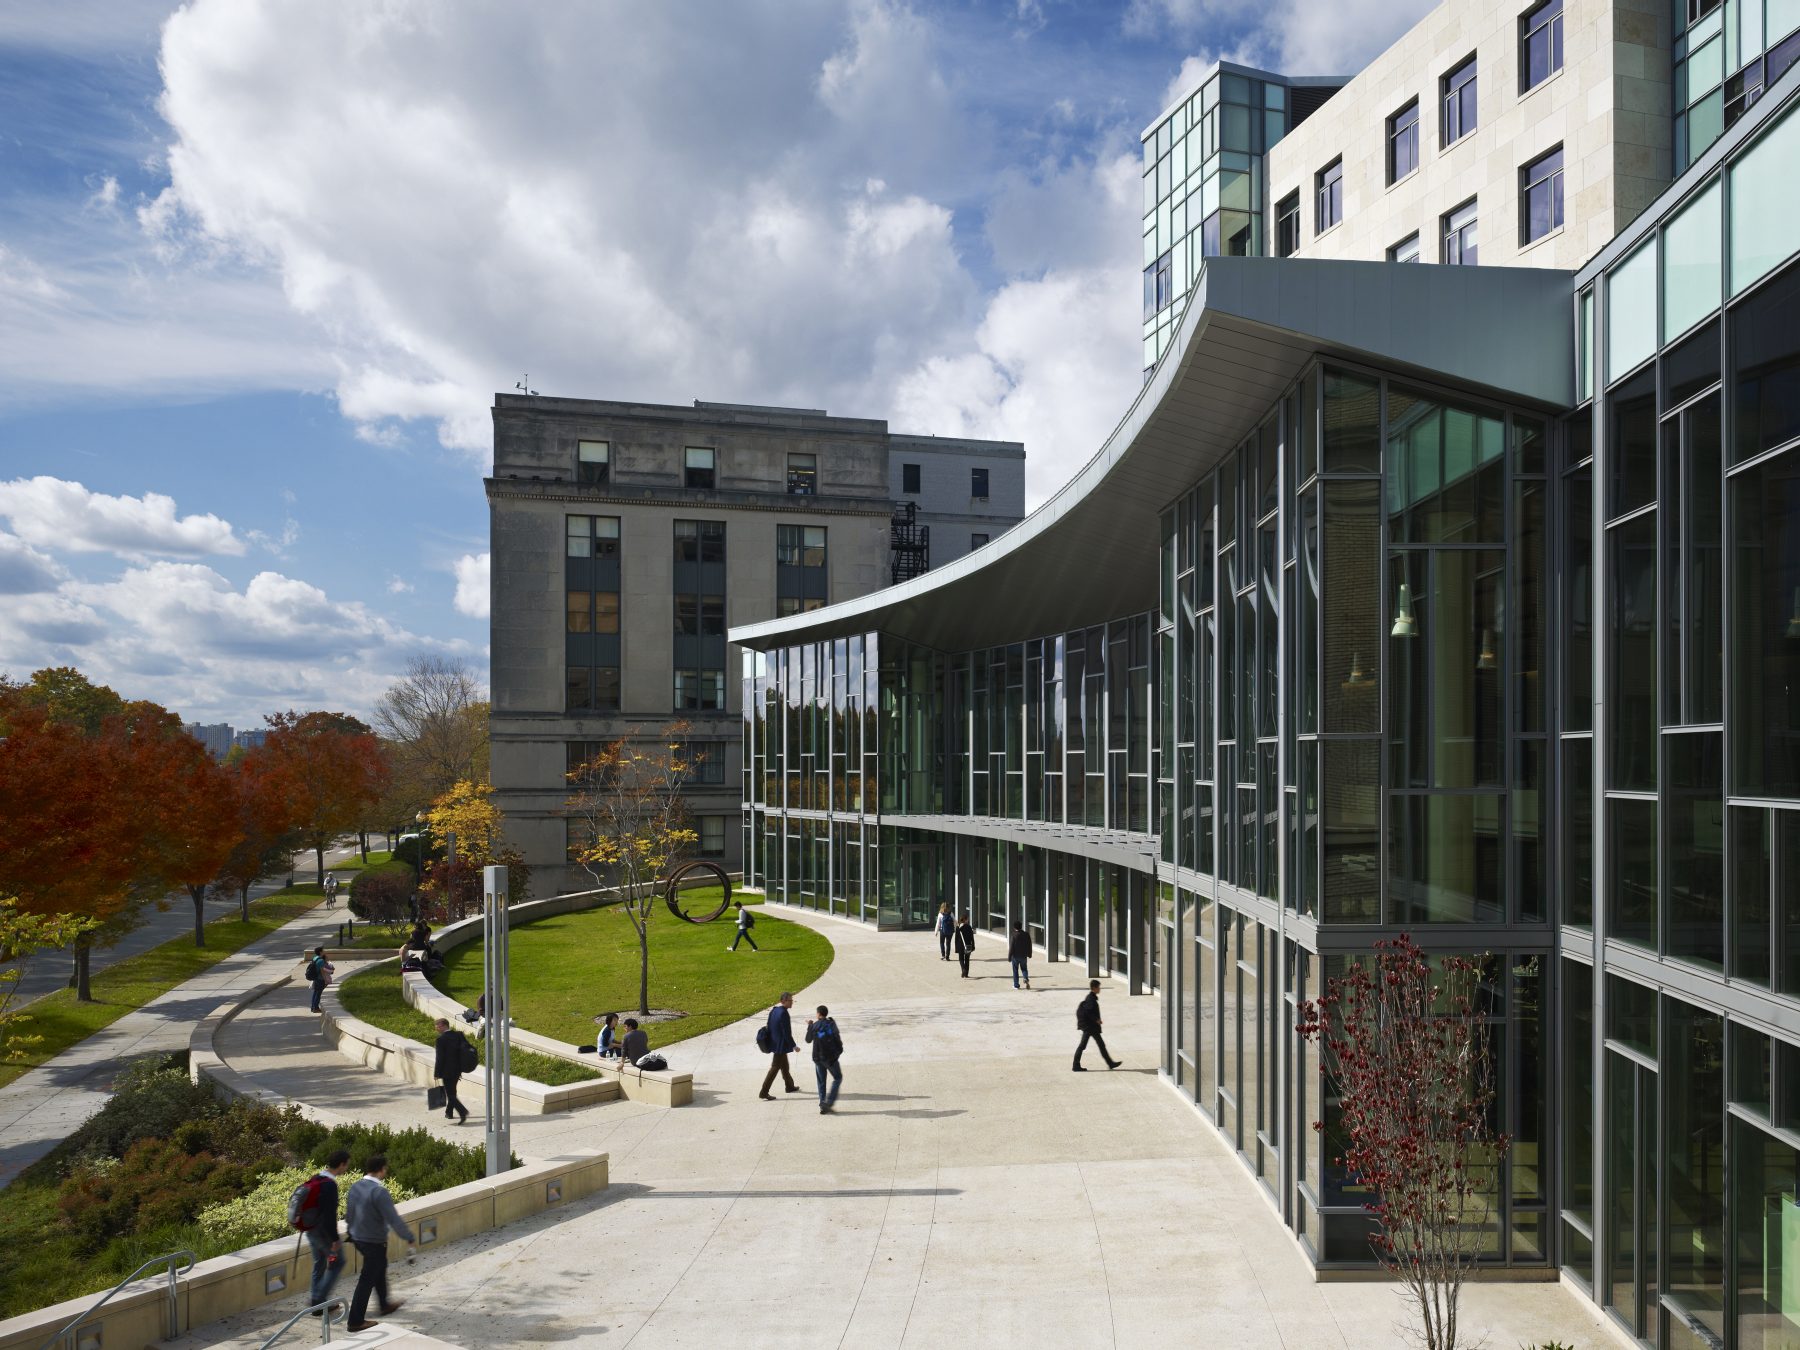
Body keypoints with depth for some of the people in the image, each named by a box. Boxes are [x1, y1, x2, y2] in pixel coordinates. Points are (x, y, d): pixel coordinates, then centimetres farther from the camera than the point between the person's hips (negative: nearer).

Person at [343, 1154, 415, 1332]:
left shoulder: (355, 1187, -3)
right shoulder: (379, 1192, -27)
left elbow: (348, 1214, 10)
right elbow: (394, 1219, -25)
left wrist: (351, 1232, 26)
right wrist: (410, 1237, -13)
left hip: (358, 1238, 8)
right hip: (375, 1242, -8)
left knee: (380, 1268, 27)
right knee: (367, 1280, 5)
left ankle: (384, 1304, 42)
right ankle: (356, 1321, 14)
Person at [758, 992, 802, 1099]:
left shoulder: (774, 1011, 5)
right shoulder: (783, 1014, -24)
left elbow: (769, 1027, 12)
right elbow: (787, 1033, -22)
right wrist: (794, 1046, -13)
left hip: (774, 1043, 10)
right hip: (780, 1046, -10)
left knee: (784, 1066, 24)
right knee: (774, 1068, -3)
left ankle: (790, 1086, 40)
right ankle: (764, 1093, 0)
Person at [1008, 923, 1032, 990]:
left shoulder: (1014, 935, -15)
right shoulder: (1026, 935, -2)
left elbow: (1011, 947, -13)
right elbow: (1029, 945, 7)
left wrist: (1009, 957, -6)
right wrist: (1029, 954, 20)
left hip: (1015, 956, -3)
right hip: (1024, 956, 3)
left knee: (1015, 970, 9)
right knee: (1024, 968, 18)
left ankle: (1016, 985, 12)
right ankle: (1026, 978, -9)